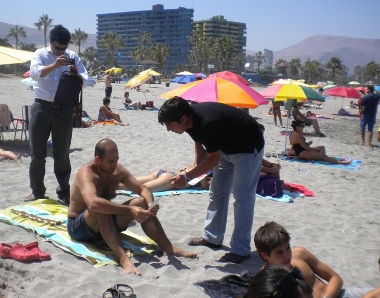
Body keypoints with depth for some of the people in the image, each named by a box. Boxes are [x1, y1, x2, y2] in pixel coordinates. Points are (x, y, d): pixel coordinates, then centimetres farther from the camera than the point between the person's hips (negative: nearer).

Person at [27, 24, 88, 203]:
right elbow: (34, 73, -17)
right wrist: (54, 65, -32)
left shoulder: (73, 57, 7)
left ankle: (64, 192, 17)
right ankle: (37, 191, 18)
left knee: (62, 154, 7)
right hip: (41, 107, -1)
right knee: (37, 153, 4)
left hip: (64, 109, 1)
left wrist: (75, 73, -21)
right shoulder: (40, 54, 1)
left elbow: (85, 80, 0)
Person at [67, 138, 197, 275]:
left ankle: (168, 247, -16)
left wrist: (150, 204, -24)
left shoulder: (118, 170, -4)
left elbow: (143, 189, -1)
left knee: (141, 202, -14)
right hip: (78, 227, -6)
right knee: (102, 211, -38)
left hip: (106, 223, 6)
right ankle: (123, 258, -47)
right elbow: (93, 204, -44)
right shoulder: (86, 173, -25)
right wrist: (129, 210, -47)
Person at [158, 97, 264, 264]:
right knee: (217, 193, 12)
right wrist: (198, 172, -10)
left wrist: (187, 177, -23)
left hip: (248, 147, -9)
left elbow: (213, 159, -27)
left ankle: (241, 250, -4)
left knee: (242, 197, -10)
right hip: (226, 147, 9)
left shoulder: (209, 122, -37)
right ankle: (212, 238, 23)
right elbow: (200, 146, 2)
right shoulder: (192, 119, -11)